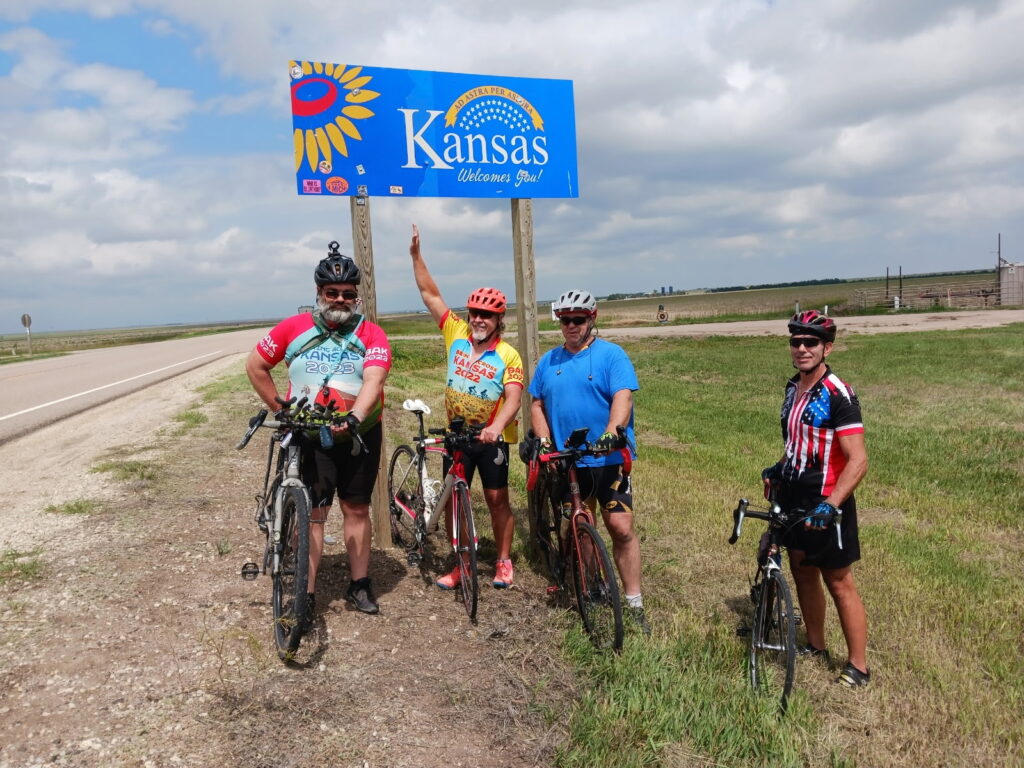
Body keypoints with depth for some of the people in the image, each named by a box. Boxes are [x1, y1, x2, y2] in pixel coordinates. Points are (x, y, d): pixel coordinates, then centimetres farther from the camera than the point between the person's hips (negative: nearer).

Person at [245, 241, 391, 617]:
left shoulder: (372, 335, -6)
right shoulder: (293, 328, -3)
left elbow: (373, 382, -21)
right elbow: (255, 365, 8)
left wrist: (353, 419, -37)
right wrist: (280, 409, 3)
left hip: (360, 435, 1)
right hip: (310, 436, -1)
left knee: (356, 509, 11)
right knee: (312, 513, -2)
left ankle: (360, 585, 23)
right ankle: (305, 594, 5)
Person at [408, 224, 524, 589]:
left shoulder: (508, 355, -11)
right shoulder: (456, 334, -2)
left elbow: (513, 398, -21)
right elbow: (430, 294, -2)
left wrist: (496, 426, -39)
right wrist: (416, 254, -8)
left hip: (491, 437, -3)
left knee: (497, 500, 6)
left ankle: (504, 561, 23)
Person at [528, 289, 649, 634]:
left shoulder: (611, 354, -4)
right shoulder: (550, 361, 11)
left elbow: (623, 397, -16)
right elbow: (537, 404, 13)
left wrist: (612, 432, -33)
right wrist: (543, 441, -2)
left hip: (609, 458, -4)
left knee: (621, 528, -8)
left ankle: (634, 605, 3)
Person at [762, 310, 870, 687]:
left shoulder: (838, 396, -19)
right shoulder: (793, 388, 7)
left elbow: (858, 460, -24)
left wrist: (830, 505, -34)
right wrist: (778, 468, 8)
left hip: (824, 505, -8)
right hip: (793, 500, 8)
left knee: (838, 582, 3)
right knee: (802, 572, 17)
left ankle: (858, 667, 17)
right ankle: (815, 647, 35)